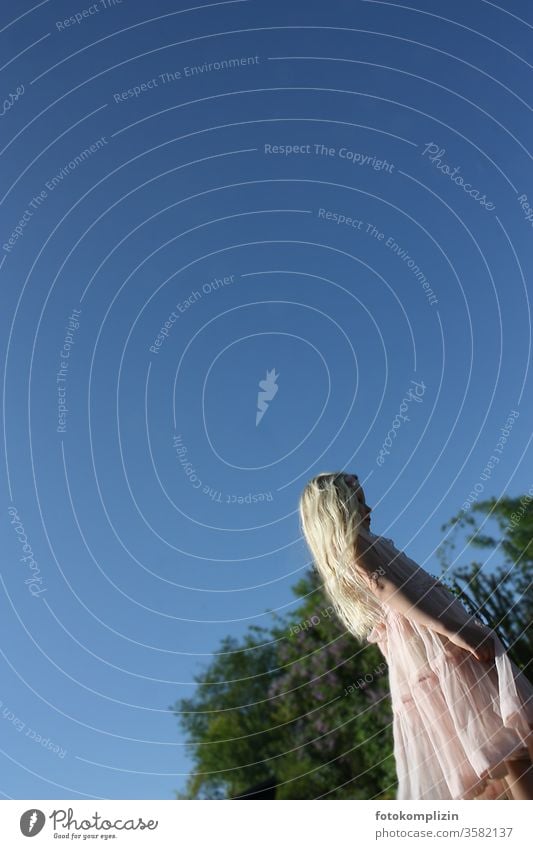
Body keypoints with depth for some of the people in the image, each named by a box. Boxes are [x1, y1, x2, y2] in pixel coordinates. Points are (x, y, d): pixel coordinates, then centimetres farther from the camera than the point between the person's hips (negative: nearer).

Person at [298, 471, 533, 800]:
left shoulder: (339, 565, 24)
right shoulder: (353, 541, -3)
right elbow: (387, 589, -18)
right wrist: (451, 629, -25)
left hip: (408, 655, 9)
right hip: (429, 641, -9)